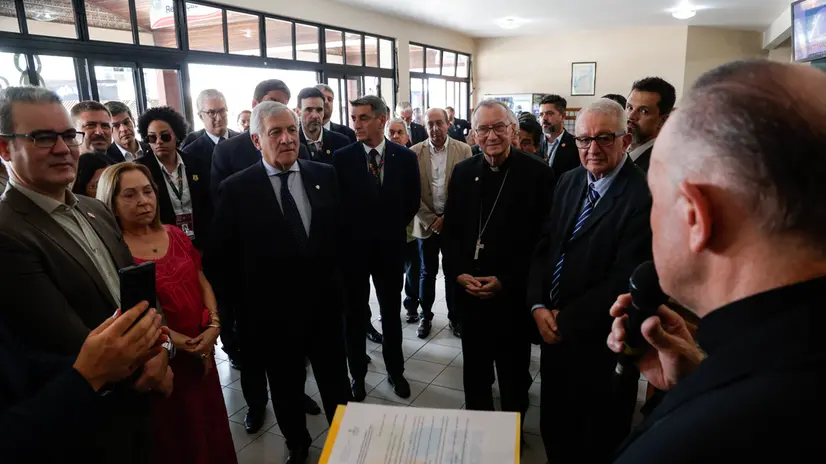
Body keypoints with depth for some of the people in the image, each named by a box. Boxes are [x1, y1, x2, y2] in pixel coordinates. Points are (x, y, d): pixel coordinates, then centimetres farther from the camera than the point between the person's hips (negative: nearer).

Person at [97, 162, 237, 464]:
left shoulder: (175, 235, 5)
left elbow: (202, 283, 6)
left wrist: (214, 326, -8)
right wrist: (179, 342, -17)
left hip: (202, 352, 5)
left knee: (210, 426, 20)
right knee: (174, 439, 14)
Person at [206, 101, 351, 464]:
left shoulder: (325, 175, -2)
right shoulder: (236, 189, -10)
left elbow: (342, 231, 5)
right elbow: (222, 257, -5)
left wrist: (337, 279, 2)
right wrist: (245, 304, -3)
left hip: (325, 304, 2)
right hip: (273, 312, -1)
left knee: (336, 385, 18)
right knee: (286, 391, 20)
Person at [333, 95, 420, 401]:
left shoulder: (405, 157, -3)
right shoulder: (342, 158, -7)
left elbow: (413, 201, 5)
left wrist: (393, 227, 5)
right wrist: (347, 234, -1)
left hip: (390, 246, 1)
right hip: (353, 247, -1)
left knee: (391, 312, 14)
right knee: (355, 314, 11)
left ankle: (395, 371, 31)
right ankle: (357, 374, 28)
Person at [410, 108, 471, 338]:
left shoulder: (463, 150, -3)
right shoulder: (414, 153, -2)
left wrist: (448, 217, -10)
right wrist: (431, 219, -9)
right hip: (426, 223, 0)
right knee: (428, 272, 11)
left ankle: (455, 316, 25)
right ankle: (426, 315, 26)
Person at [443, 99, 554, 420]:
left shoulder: (538, 174, -8)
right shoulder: (462, 172, 5)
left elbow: (543, 237, -10)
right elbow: (451, 230, 8)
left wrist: (506, 281, -14)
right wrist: (458, 273, -5)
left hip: (515, 294, -3)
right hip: (469, 292, 4)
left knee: (514, 373, 15)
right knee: (475, 369, 19)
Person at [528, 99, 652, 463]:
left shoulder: (644, 196, -20)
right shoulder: (569, 181, 4)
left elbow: (624, 281, -22)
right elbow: (544, 247, 5)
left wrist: (566, 320, -13)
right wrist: (538, 306, -7)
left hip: (599, 342, -6)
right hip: (555, 331, 6)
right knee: (554, 428, 23)